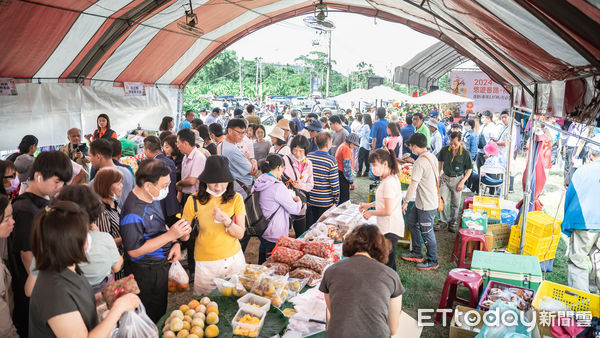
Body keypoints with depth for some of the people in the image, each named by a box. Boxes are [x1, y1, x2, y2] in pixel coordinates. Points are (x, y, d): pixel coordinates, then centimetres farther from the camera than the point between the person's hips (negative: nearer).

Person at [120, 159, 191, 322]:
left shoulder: (153, 198, 0)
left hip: (161, 265, 9)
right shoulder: (133, 213, -29)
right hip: (146, 274, -9)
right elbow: (134, 251, -27)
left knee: (161, 311, 26)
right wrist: (170, 235, -30)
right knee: (152, 320, 9)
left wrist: (175, 243, -3)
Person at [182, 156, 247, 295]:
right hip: (206, 262, -1)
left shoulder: (236, 199, -6)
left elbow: (240, 234, -8)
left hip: (234, 258, 1)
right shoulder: (194, 201, -9)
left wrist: (226, 220, -23)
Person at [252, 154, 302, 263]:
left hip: (261, 231, 8)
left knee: (262, 264, 22)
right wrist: (298, 201, 6)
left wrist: (290, 197, 12)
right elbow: (295, 210, -15)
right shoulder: (278, 187, -23)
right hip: (274, 236, -8)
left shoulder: (258, 183, 1)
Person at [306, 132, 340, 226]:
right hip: (325, 203, -4)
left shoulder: (308, 157, -4)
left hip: (310, 200, 4)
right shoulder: (331, 161, -15)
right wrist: (336, 200, 0)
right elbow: (335, 184, -12)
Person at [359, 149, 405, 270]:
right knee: (389, 261, 19)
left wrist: (371, 213, -8)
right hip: (389, 227, 10)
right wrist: (369, 205, 17)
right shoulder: (392, 178, 9)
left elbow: (388, 211, -22)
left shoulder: (389, 182, -22)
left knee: (387, 263, -6)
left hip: (390, 230, -10)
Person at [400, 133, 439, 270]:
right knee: (411, 223, 22)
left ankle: (432, 261, 22)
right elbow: (436, 178, 14)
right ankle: (417, 254, 34)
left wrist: (405, 202, -14)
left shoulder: (420, 162, -25)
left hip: (426, 205, -10)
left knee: (427, 233, 5)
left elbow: (413, 185, -23)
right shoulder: (432, 157, 3)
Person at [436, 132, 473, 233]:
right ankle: (443, 221, 15)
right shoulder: (444, 150, -7)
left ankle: (453, 222, 29)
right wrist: (438, 175, 5)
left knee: (455, 204, 9)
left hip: (457, 179, -2)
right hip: (445, 178, 2)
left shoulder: (465, 153, -13)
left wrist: (462, 182, -10)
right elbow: (440, 162, 12)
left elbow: (469, 169, -3)